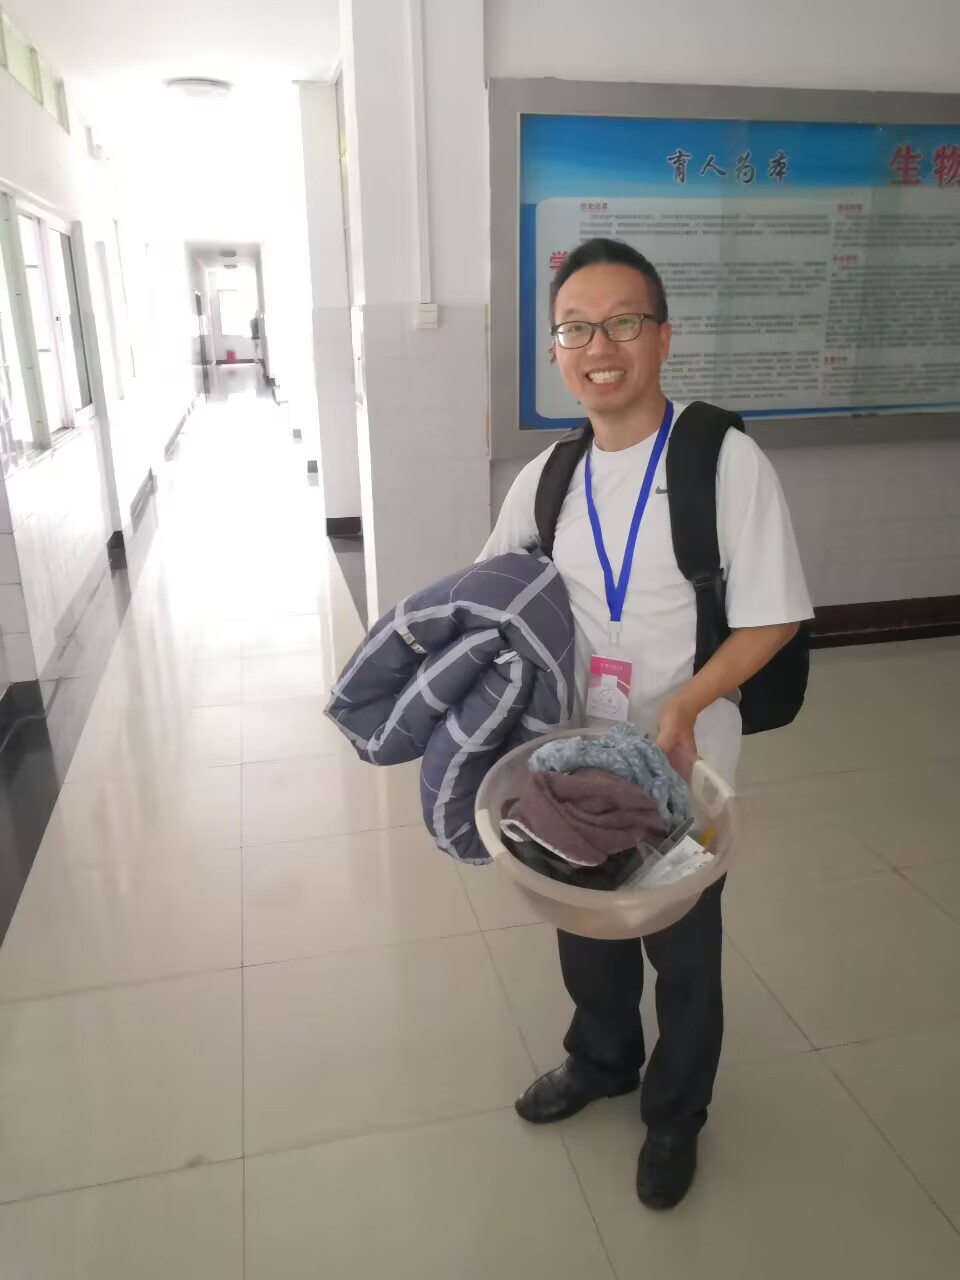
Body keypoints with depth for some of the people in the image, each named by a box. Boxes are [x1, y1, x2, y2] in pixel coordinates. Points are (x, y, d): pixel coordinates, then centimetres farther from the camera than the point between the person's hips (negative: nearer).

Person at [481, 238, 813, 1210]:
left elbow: (772, 618, -14)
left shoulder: (727, 460, -16)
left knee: (683, 950, 17)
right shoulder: (545, 479, -2)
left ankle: (675, 1114, 45)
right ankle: (601, 1060, 54)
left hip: (685, 765, -4)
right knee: (585, 930, 24)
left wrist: (685, 704, -26)